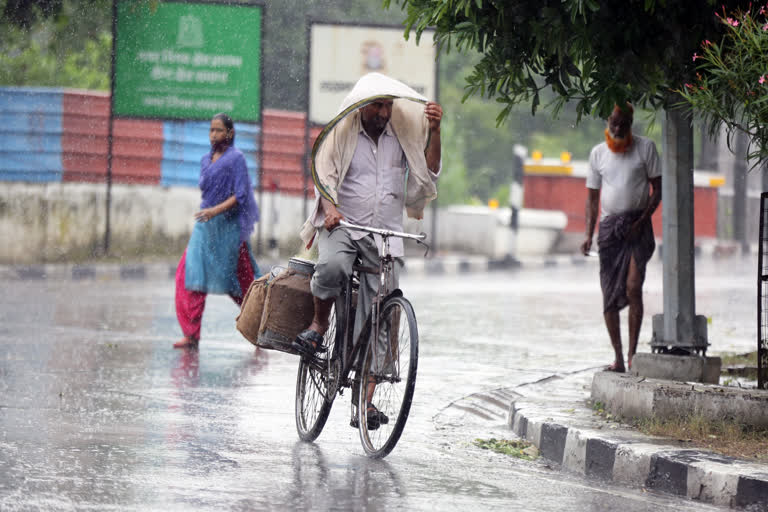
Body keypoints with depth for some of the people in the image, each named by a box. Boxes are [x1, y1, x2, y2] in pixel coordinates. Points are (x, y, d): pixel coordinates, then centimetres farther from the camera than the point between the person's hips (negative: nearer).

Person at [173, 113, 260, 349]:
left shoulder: (236, 159, -8)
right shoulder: (206, 160, 13)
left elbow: (240, 195, -14)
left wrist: (216, 210, -25)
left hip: (228, 226, -6)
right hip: (205, 225, 6)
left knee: (237, 281, 4)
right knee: (189, 274, -7)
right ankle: (191, 334, -8)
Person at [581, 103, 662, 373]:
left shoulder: (645, 147, 3)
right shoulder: (598, 153, 10)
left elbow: (657, 189, 3)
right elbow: (592, 196, 12)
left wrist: (642, 221, -11)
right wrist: (589, 234, 1)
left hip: (637, 224, -3)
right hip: (609, 226, 3)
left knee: (633, 287, -18)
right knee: (609, 295, -1)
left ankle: (632, 353, -14)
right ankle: (618, 357, 5)